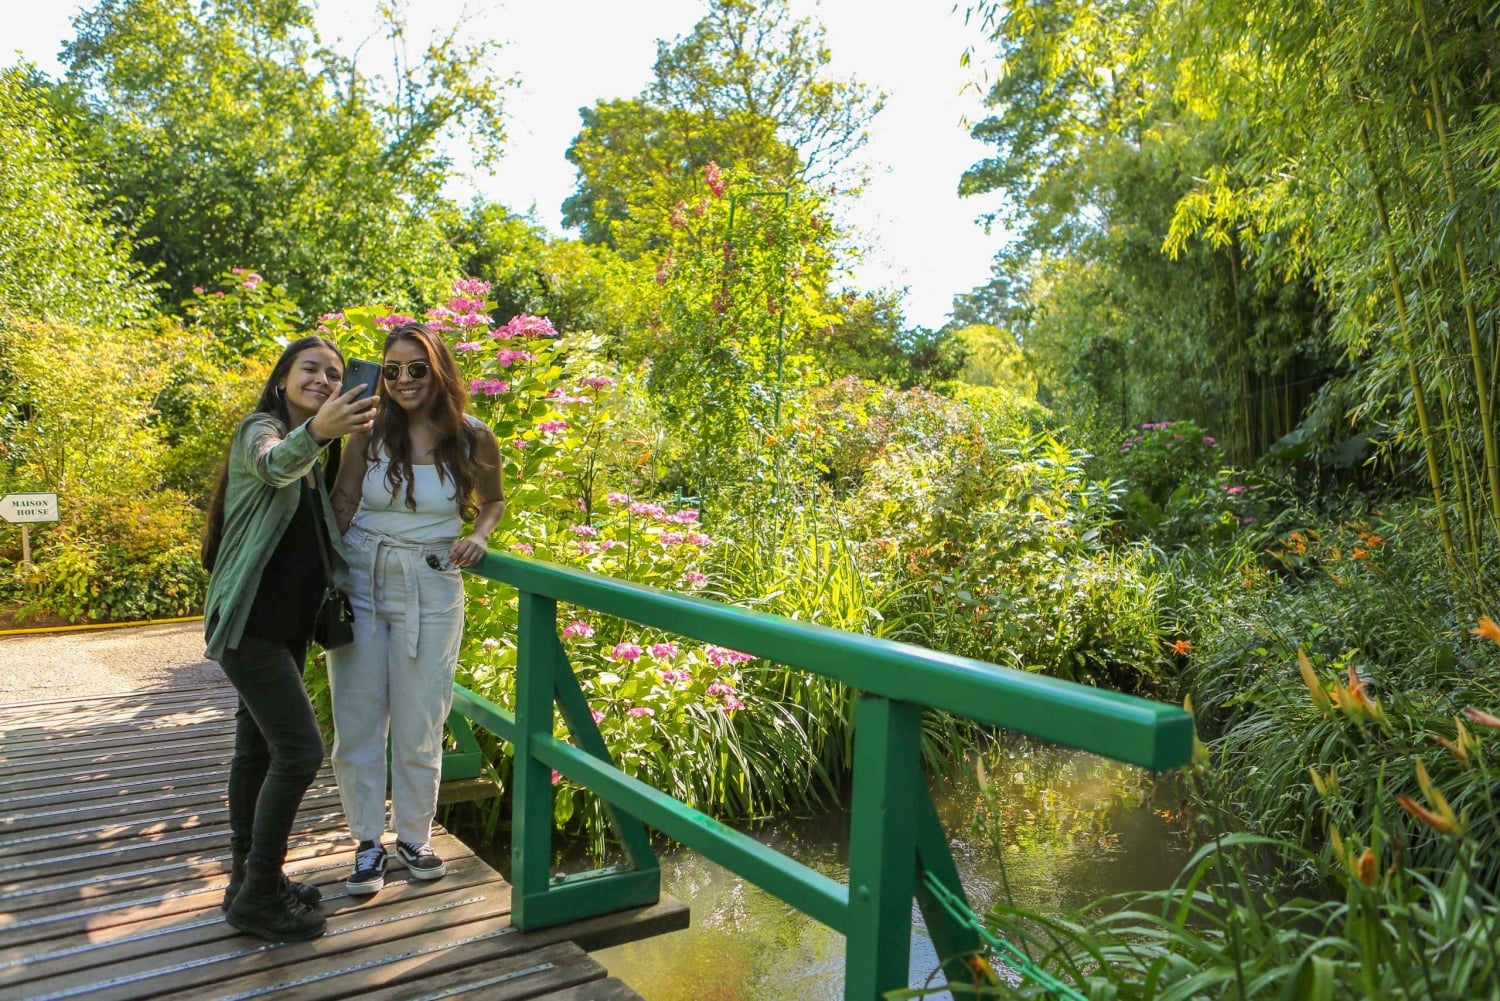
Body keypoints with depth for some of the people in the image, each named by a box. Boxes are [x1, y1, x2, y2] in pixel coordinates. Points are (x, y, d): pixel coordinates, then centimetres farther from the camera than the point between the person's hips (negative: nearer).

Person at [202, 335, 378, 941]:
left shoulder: (310, 457, 16)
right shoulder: (260, 429, -11)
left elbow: (327, 529, 12)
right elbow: (274, 465, -36)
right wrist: (317, 431, -57)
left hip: (286, 624, 9)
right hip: (249, 620, -9)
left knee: (259, 749, 15)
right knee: (299, 750, -12)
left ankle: (249, 880, 25)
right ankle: (257, 899, -1)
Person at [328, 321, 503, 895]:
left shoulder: (473, 440, -3)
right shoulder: (370, 434, -3)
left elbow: (493, 500, 14)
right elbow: (340, 510, 2)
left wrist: (478, 536, -6)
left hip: (431, 589, -1)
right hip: (360, 581, 1)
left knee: (418, 724, 7)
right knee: (357, 719, 6)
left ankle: (414, 836, 28)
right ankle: (368, 841, 24)